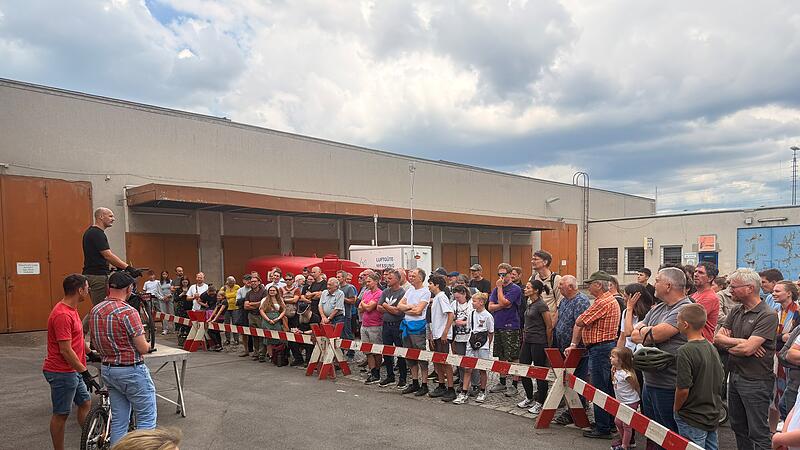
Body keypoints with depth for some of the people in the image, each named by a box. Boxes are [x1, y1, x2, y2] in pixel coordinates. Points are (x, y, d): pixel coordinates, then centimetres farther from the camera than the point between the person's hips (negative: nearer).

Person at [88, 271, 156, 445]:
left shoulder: (95, 310, 4)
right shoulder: (128, 312, -20)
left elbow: (95, 343, 14)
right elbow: (143, 348, -18)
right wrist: (148, 345, 3)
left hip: (108, 370, 8)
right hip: (131, 370, -8)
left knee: (118, 420, 15)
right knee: (147, 418, 3)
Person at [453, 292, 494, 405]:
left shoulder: (487, 316, -8)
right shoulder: (472, 313, 6)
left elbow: (491, 333, -1)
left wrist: (487, 345, 2)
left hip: (483, 346, -4)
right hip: (471, 345, 4)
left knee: (482, 369, 6)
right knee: (467, 369, 1)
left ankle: (482, 392, 23)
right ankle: (464, 393, 6)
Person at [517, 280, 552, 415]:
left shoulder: (541, 305, -14)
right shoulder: (529, 303, 12)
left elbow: (549, 326, -12)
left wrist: (548, 345, -6)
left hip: (538, 342, -9)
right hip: (527, 341, 9)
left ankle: (540, 403, 12)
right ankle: (529, 398, 27)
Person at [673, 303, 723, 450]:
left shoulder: (685, 351, -22)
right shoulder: (712, 348, 2)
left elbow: (683, 389, -23)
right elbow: (719, 382, 12)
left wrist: (676, 409, -6)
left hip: (693, 421, -8)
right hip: (713, 416, 8)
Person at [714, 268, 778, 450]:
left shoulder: (767, 315, -16)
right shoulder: (736, 311, 8)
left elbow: (747, 349, -24)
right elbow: (717, 339, 1)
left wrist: (727, 344, -6)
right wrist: (740, 342, -15)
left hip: (756, 381, -8)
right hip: (735, 377, 8)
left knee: (758, 433, 3)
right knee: (738, 428, 19)